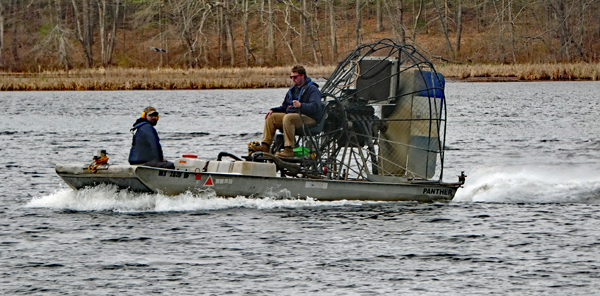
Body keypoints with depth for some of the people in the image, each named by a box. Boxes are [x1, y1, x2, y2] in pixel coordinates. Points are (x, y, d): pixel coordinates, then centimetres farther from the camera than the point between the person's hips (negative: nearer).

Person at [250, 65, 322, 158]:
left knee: (288, 118, -36)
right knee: (271, 117, -3)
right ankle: (265, 145, -12)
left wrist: (301, 105, -38)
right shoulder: (293, 90, 21)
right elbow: (284, 106, 28)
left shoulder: (312, 89, -6)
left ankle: (289, 150, -40)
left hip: (309, 118, -9)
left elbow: (315, 106, -21)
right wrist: (273, 110, 9)